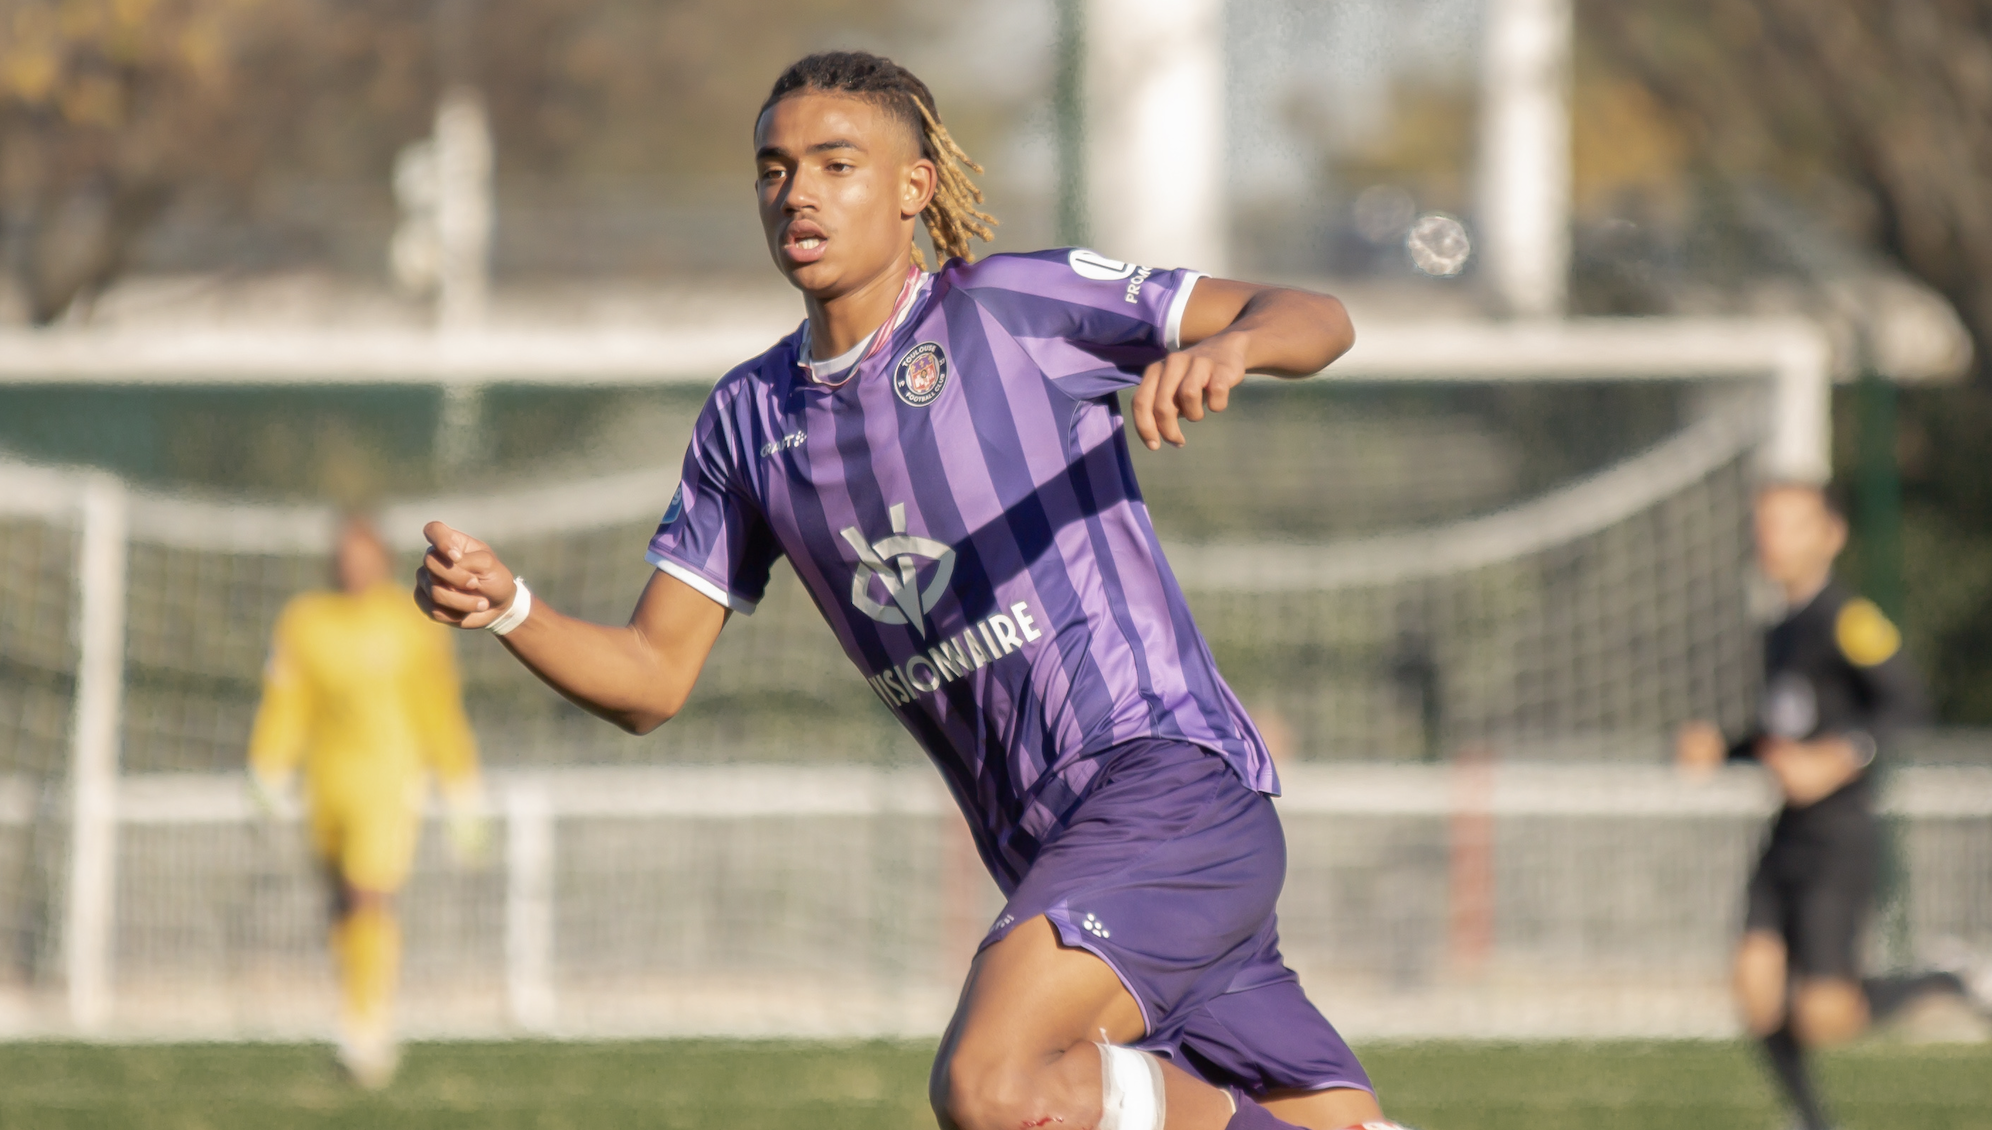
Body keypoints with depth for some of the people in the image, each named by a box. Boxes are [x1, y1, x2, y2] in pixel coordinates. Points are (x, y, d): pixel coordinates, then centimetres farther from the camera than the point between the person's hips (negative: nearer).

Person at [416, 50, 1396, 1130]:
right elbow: (650, 678, 14)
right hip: (1052, 858, 6)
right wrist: (504, 606, -5)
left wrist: (1227, 345, -29)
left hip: (1167, 773, -6)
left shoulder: (1013, 304, -3)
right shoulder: (750, 416, 14)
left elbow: (1314, 318, -5)